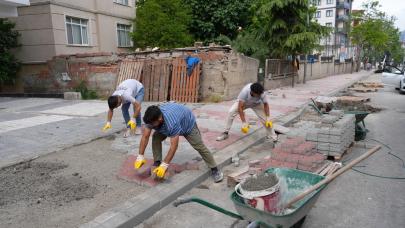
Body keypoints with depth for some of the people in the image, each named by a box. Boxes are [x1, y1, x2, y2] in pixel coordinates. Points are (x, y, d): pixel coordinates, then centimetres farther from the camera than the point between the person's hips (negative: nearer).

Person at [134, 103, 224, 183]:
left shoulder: (172, 122, -47)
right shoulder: (151, 117, -30)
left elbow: (174, 146, -43)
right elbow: (145, 137, -22)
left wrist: (164, 165, -41)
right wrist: (140, 156, -24)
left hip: (188, 124, -6)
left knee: (200, 147, -8)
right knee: (156, 137, -12)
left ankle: (214, 170, 3)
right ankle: (157, 162, 1)